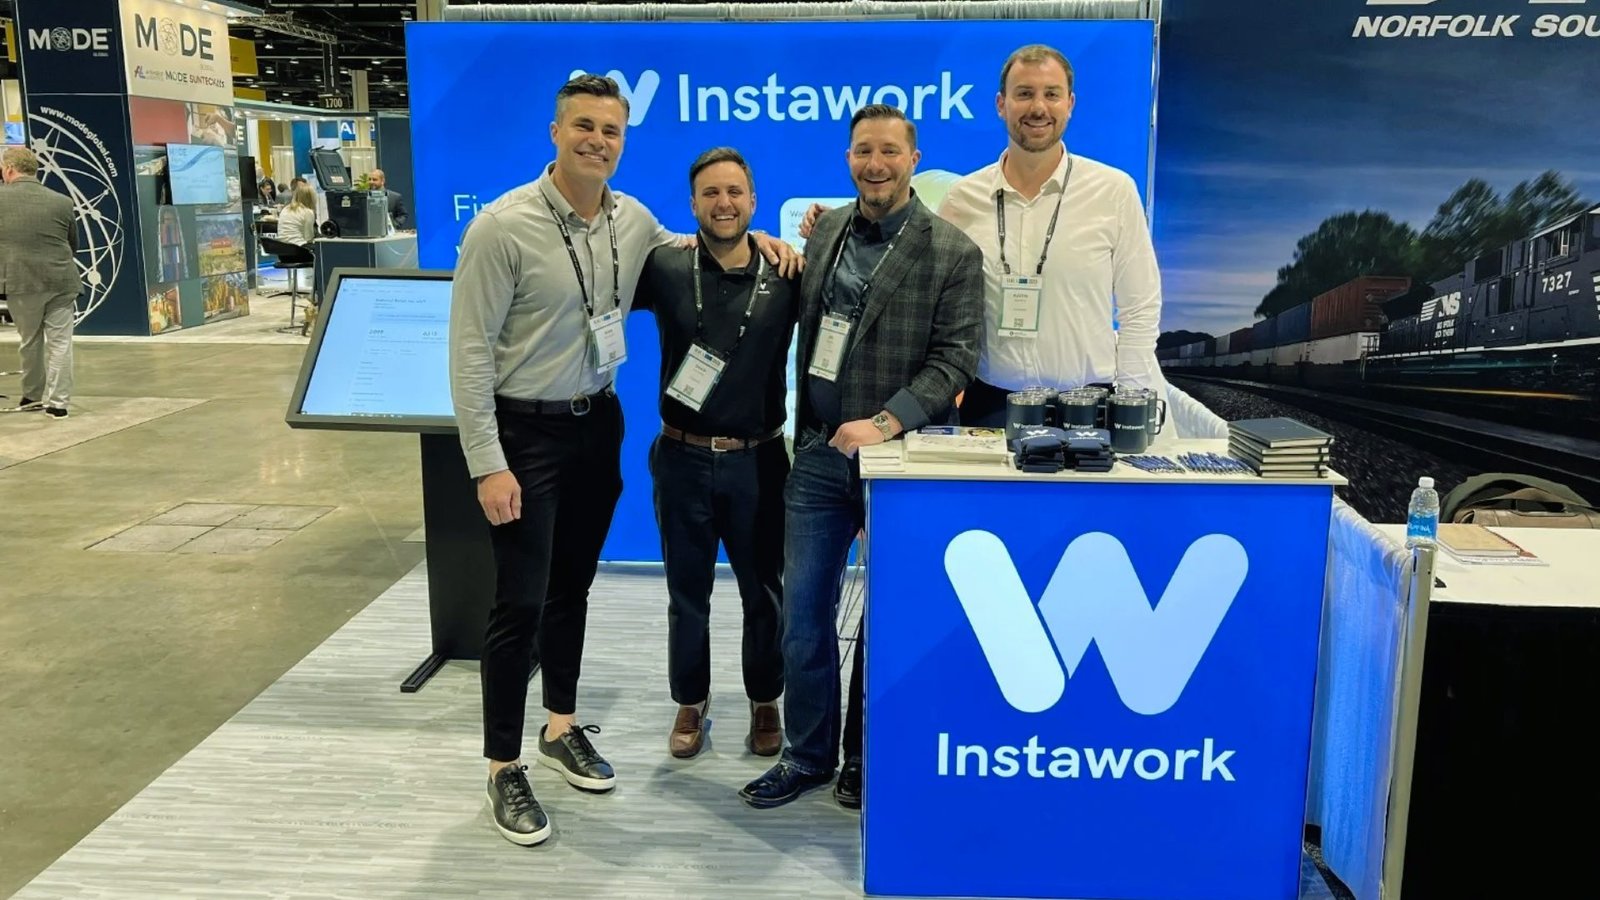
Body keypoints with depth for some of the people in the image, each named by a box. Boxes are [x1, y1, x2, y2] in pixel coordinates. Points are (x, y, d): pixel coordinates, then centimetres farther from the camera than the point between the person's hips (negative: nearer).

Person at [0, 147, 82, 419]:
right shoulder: (61, 202, 2)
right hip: (61, 281, 1)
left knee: (30, 341, 15)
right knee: (59, 342, 4)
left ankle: (33, 395, 27)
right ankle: (57, 401, 4)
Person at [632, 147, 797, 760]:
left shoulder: (787, 275, -4)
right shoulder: (665, 268, -5)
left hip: (758, 460, 0)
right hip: (683, 458, 0)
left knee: (764, 592, 13)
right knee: (687, 592, 14)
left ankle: (765, 703, 33)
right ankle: (690, 704, 32)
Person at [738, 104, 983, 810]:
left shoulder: (952, 253, -6)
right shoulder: (825, 230, 9)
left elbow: (954, 360, -11)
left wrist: (886, 422, -22)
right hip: (821, 454, 4)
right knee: (803, 614, 8)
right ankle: (808, 755, 24)